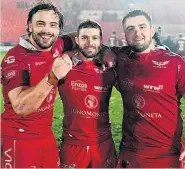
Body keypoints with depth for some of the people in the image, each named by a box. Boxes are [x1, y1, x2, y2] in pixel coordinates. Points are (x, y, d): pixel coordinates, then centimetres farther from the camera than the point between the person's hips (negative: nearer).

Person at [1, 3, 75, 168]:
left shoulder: (58, 46, -1)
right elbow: (20, 107, -29)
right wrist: (52, 78, -38)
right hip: (19, 140, -6)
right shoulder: (15, 58, -19)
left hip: (47, 136, 6)